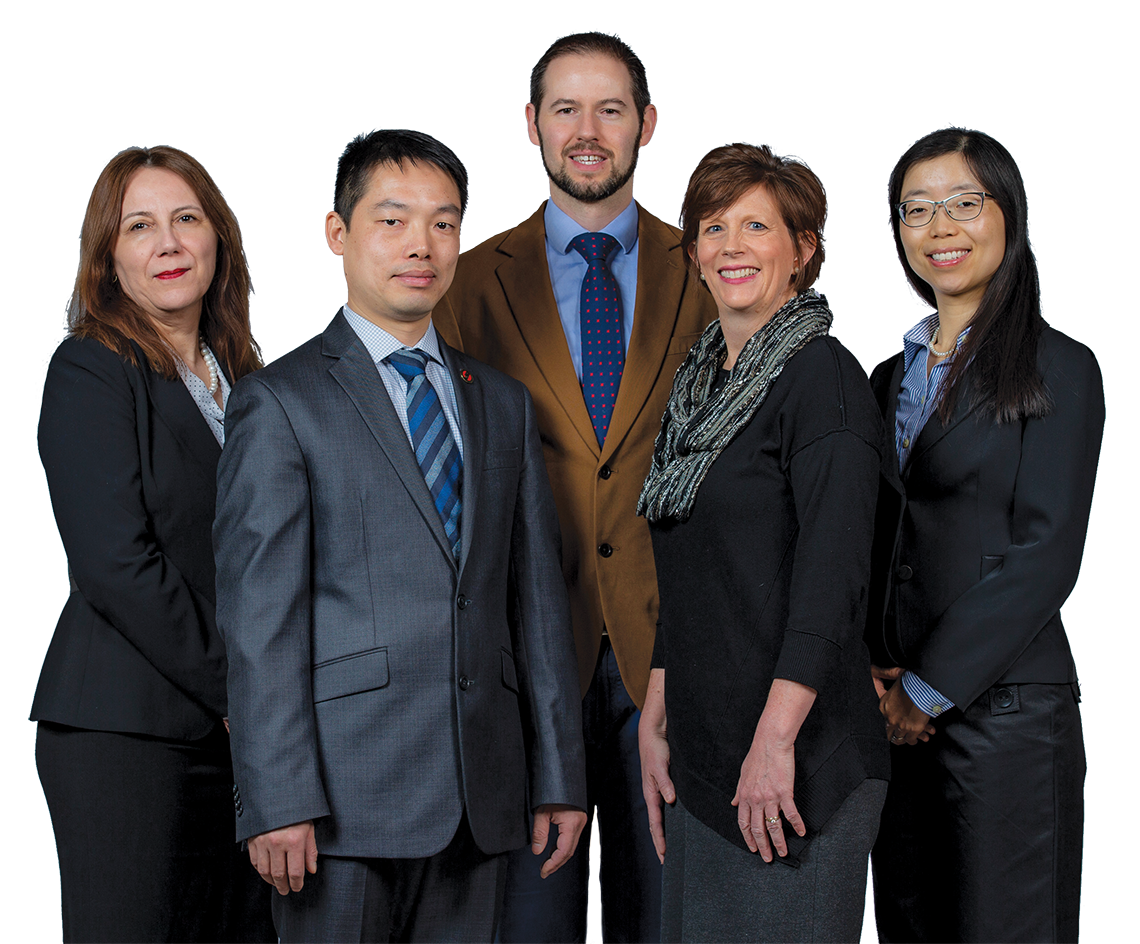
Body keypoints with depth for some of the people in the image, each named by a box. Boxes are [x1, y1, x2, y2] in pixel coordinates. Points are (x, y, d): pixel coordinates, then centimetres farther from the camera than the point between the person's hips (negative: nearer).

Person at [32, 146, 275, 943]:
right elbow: (116, 565, -14)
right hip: (127, 731, -6)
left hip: (242, 731, 6)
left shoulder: (243, 379, 15)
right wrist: (234, 690, -13)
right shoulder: (90, 372, -5)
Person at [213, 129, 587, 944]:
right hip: (347, 797, -4)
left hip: (481, 797, 5)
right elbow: (259, 617, -7)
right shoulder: (281, 402, 0)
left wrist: (559, 777, 10)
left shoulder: (505, 403, 17)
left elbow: (538, 598, 14)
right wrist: (278, 802, -14)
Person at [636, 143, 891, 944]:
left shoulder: (823, 377, -10)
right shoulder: (700, 383, 13)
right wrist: (654, 722, 13)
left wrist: (776, 740, -22)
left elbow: (832, 578, -18)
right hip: (702, 753, 8)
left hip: (799, 757, -8)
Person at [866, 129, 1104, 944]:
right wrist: (868, 673, -2)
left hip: (1004, 705, -6)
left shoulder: (1058, 370, -5)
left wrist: (929, 689, -13)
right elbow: (873, 540, 14)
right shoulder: (891, 377, 15)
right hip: (897, 713, 6)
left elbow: (1045, 556, -12)